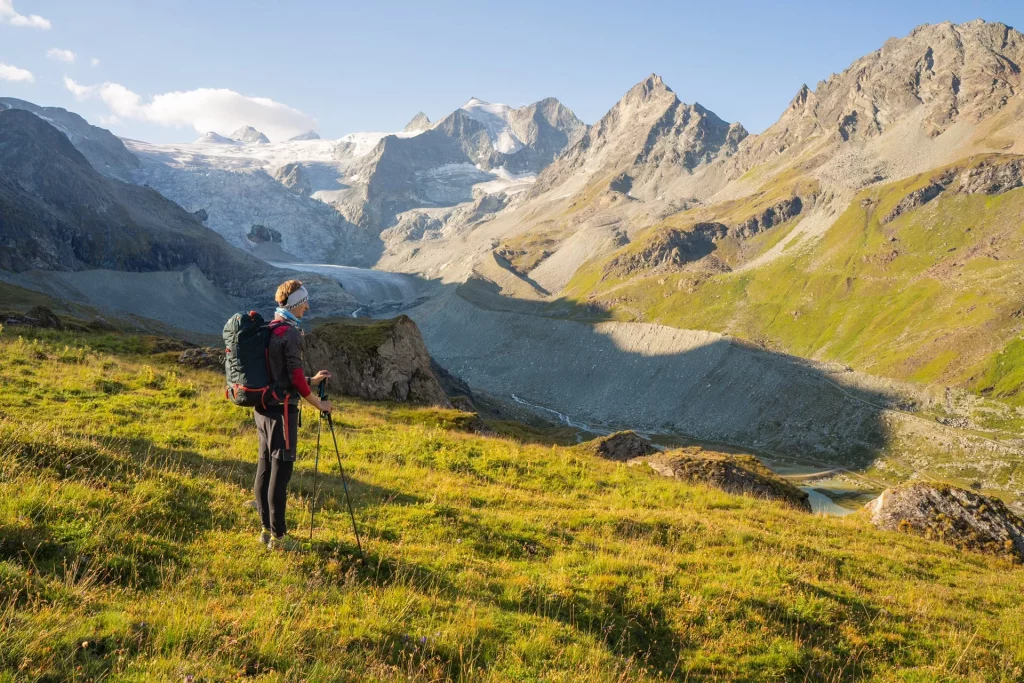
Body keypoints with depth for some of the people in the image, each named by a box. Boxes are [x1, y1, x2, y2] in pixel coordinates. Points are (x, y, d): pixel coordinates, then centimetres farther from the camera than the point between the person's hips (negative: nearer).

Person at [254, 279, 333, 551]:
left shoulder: (268, 331, 12)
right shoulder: (290, 333, -16)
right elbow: (295, 378, -16)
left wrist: (311, 380, 21)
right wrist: (319, 404, -4)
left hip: (263, 407, 9)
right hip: (282, 409, -9)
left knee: (265, 469, 12)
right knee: (280, 471, -3)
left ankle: (267, 529, 21)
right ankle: (278, 537, 2)